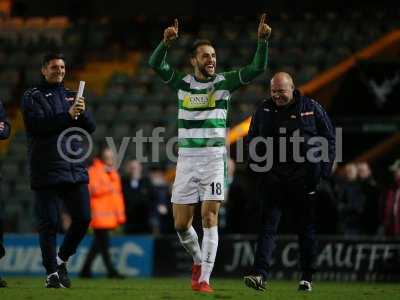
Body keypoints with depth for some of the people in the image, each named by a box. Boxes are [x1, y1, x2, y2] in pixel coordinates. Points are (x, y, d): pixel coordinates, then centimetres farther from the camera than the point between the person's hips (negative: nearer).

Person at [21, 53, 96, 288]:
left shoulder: (72, 96, 19)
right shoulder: (33, 97, 4)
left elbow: (91, 127, 10)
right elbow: (37, 125, -13)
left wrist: (82, 112, -11)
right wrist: (68, 115, -19)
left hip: (75, 169, 5)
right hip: (46, 171, -4)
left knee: (83, 218, -2)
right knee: (49, 223, -5)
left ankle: (62, 259, 19)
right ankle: (52, 273, 1)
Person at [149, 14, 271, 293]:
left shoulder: (224, 82, 2)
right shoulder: (183, 82, 5)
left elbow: (258, 68, -7)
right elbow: (155, 63, -8)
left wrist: (263, 40, -21)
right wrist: (167, 42, -25)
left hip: (214, 158, -2)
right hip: (187, 158, 2)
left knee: (209, 219, -10)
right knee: (181, 224, 3)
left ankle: (204, 278, -7)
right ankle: (198, 260, 30)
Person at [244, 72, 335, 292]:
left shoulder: (312, 109, 1)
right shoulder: (263, 111, 7)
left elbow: (329, 139, 6)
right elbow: (252, 141, 17)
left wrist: (324, 169, -2)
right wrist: (256, 168, 5)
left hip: (303, 181, -1)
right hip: (273, 179, 1)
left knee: (305, 229, 7)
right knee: (268, 226, -10)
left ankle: (307, 277, 16)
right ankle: (260, 275, -18)